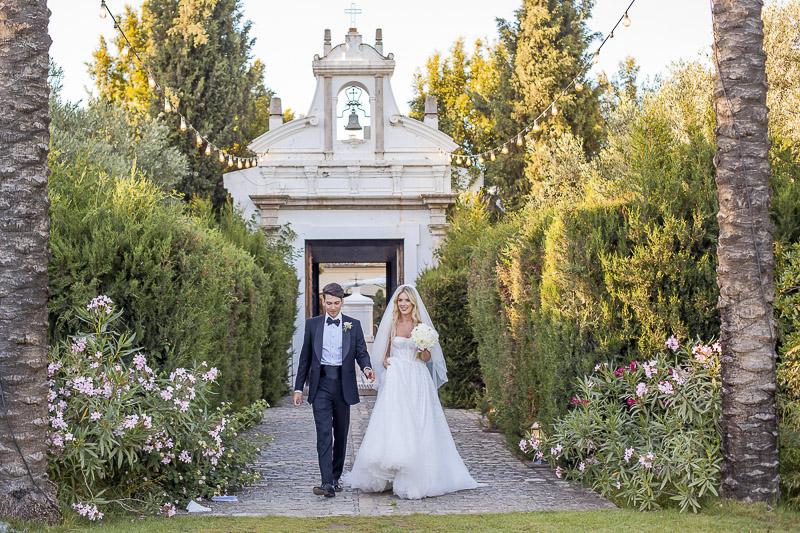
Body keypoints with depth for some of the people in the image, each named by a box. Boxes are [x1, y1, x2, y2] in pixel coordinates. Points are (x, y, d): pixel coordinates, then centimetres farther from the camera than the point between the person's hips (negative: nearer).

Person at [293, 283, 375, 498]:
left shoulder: (353, 325, 7)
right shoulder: (312, 324, 8)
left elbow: (361, 352, 3)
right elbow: (305, 357, 10)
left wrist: (366, 367, -20)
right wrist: (298, 388, 7)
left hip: (343, 384, 1)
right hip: (320, 385, -1)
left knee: (341, 433, 9)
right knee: (324, 434, -11)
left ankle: (336, 478, 23)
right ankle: (327, 483, -18)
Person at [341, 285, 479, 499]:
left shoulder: (422, 325, 4)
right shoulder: (392, 324, 7)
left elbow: (427, 358, 3)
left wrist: (424, 346, -17)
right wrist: (385, 361, -5)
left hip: (417, 381, 0)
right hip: (396, 380, 1)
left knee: (418, 428, -3)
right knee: (392, 424, -9)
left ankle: (417, 478, 6)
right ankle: (389, 475, -1)